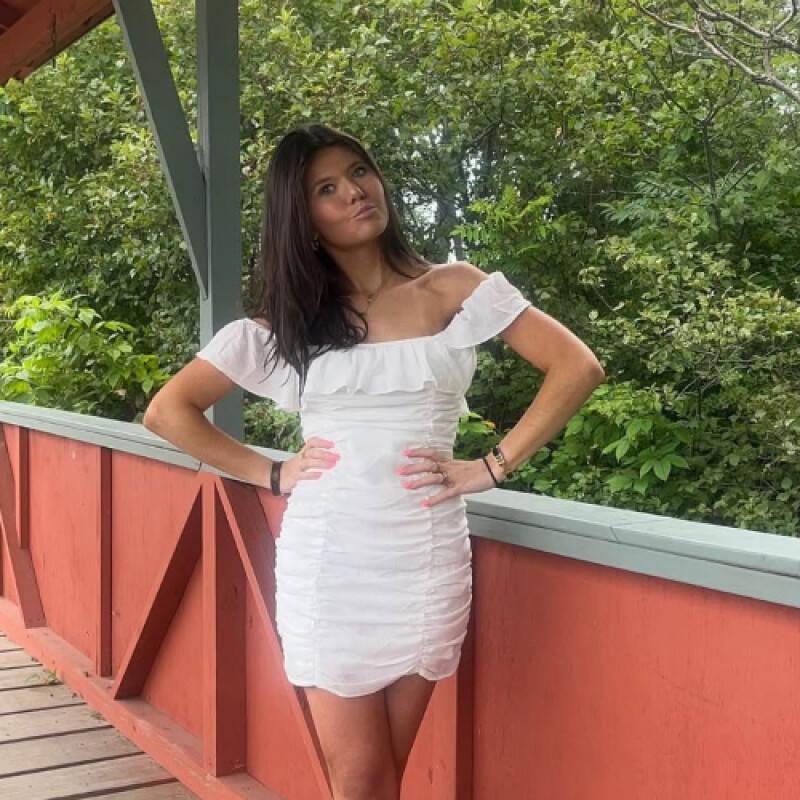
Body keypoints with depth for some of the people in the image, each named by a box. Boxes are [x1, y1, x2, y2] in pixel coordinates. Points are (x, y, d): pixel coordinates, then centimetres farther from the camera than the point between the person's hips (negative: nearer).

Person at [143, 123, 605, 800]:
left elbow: (578, 369, -3)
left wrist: (491, 468, -8)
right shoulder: (284, 323, 6)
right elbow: (167, 411, 8)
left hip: (427, 561, 0)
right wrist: (271, 475, 0)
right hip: (325, 565, 1)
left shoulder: (454, 290, 3)